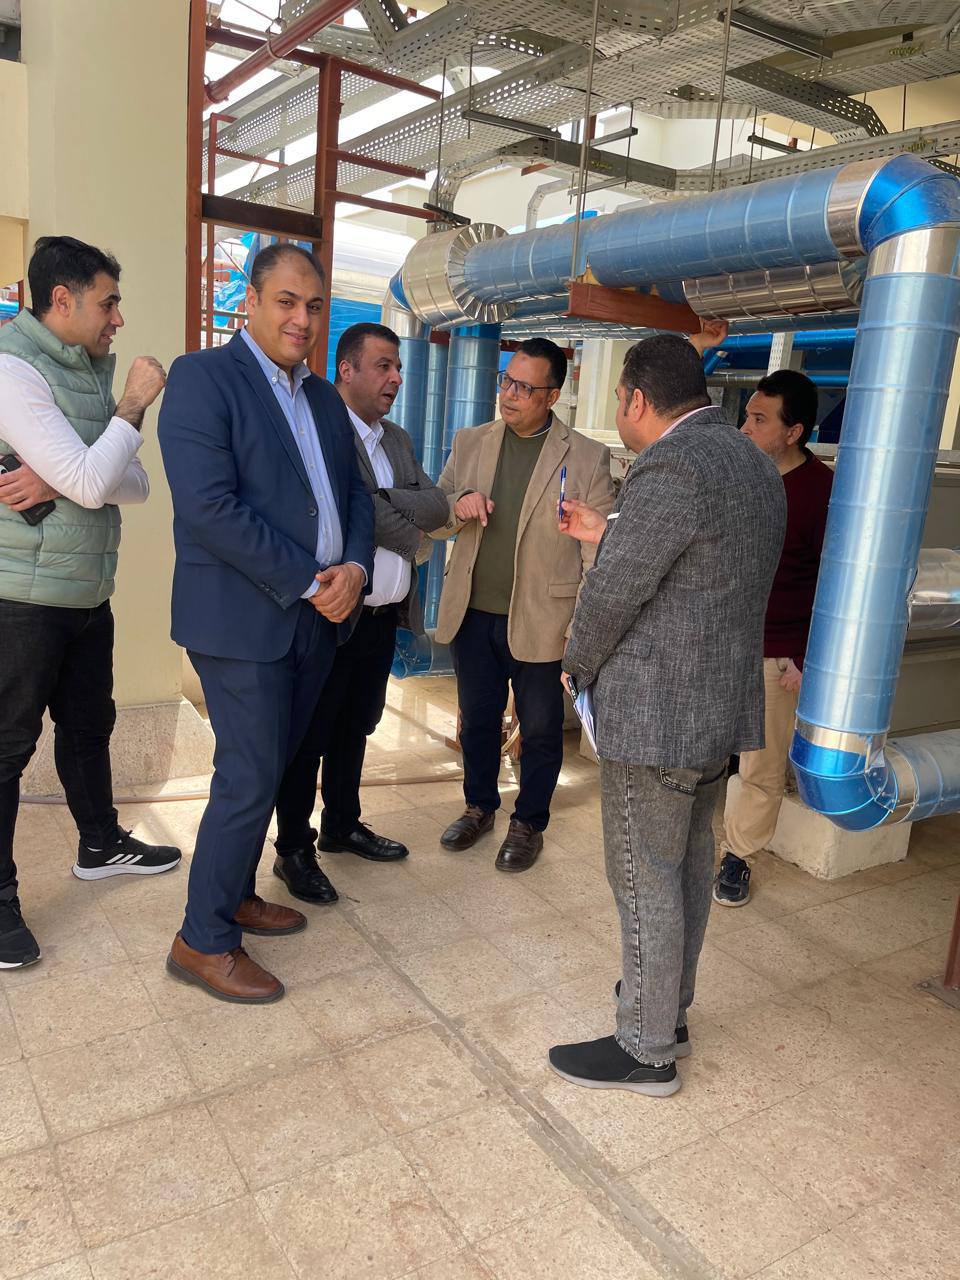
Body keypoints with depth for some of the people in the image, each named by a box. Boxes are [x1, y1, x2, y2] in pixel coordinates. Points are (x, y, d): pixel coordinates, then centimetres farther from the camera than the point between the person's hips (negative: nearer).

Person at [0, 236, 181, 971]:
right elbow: (92, 482, -23)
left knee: (88, 723, 20)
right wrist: (135, 404, -12)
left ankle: (100, 845, 39)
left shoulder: (91, 373, 9)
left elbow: (134, 483, 2)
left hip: (88, 592, 8)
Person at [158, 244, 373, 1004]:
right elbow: (210, 505, -20)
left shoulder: (324, 398, 15)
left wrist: (355, 568, -7)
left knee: (269, 768, 17)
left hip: (315, 618, 8)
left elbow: (354, 492, 14)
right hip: (241, 617, -7)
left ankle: (235, 892, 36)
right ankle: (204, 940, 15)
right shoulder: (203, 377, -9)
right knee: (251, 779, -3)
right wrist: (309, 581, -18)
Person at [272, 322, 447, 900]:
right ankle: (294, 850, 19)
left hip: (385, 616, 8)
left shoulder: (398, 439, 15)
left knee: (355, 728, 20)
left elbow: (438, 504, 4)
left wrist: (382, 502, -13)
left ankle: (343, 825, 37)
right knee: (310, 737, 5)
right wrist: (409, 533, -8)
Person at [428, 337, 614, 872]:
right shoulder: (471, 442, 6)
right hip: (473, 613, 4)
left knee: (540, 730, 11)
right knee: (477, 720, 18)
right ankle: (479, 806, 39)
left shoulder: (588, 457, -6)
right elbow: (433, 519, 9)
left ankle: (529, 823, 31)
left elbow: (597, 552, -8)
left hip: (540, 621, -3)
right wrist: (457, 506, -14)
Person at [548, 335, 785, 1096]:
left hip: (657, 712, -10)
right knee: (688, 865, 20)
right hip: (723, 703, 10)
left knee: (645, 881, 4)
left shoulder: (670, 469, -20)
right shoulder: (754, 465, 10)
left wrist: (577, 667, 1)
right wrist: (606, 533, 21)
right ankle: (670, 1009, 37)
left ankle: (646, 1050, 19)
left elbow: (613, 594, -17)